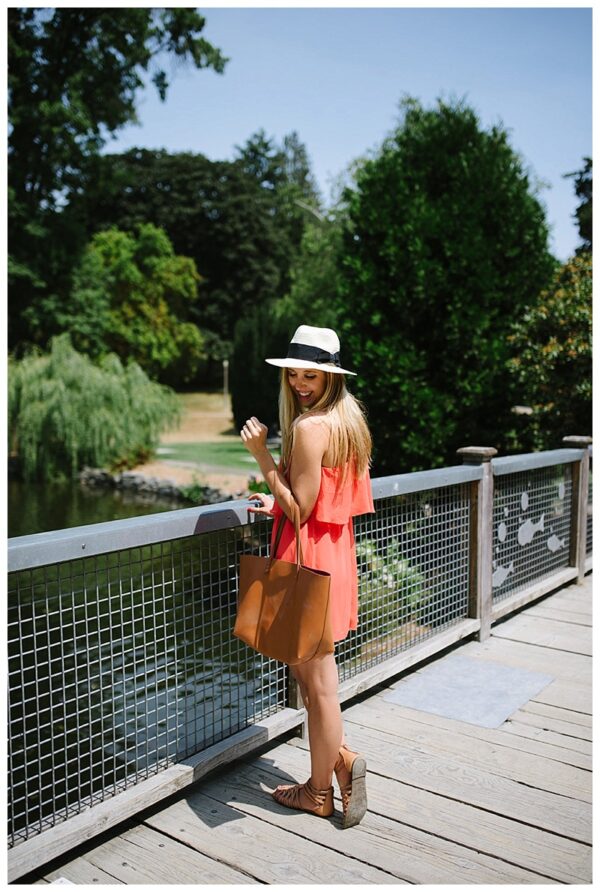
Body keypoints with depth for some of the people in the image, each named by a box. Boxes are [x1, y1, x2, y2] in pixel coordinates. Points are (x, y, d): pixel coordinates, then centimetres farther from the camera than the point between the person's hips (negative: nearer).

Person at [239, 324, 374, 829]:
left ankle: (318, 793, 22)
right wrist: (281, 504, 17)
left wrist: (261, 455, -19)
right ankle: (342, 758, 24)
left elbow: (301, 510, -19)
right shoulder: (349, 418, 10)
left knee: (316, 678, 5)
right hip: (336, 550, 9)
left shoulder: (309, 426, -19)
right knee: (308, 668, 21)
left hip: (309, 558, -9)